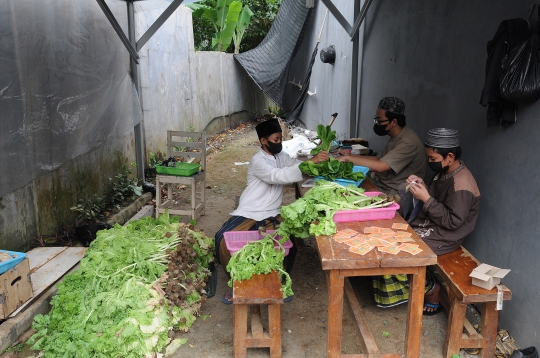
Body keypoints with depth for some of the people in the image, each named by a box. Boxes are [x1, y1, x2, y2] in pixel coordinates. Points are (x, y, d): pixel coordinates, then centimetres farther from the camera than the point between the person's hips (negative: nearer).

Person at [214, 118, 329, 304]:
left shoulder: (282, 156, 8)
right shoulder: (258, 161, -16)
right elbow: (278, 176, -31)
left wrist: (318, 160, -18)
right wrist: (311, 161, -37)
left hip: (272, 215, 5)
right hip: (249, 214, -4)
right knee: (224, 240, -22)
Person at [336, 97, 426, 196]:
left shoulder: (408, 142, -22)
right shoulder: (396, 137, 10)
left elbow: (379, 166, -28)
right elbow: (378, 159, 17)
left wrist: (347, 158, -23)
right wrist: (351, 156, 5)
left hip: (395, 194, -9)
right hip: (383, 185, 9)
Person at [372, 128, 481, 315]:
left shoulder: (462, 185, -24)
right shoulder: (444, 172, 4)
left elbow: (452, 222, -24)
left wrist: (426, 198, -25)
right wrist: (422, 186, -6)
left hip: (444, 236, -9)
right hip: (430, 225, 9)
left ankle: (431, 291, 6)